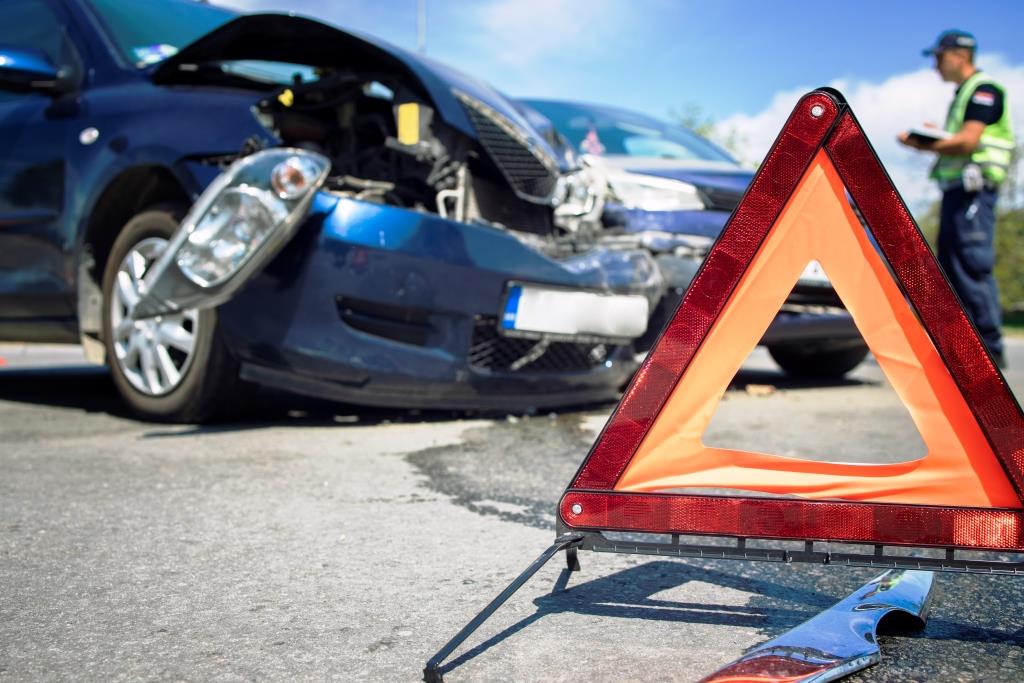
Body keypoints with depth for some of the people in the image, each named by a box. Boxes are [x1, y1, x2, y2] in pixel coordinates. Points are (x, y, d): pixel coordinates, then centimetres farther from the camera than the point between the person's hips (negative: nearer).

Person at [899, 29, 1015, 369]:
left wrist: (921, 145, -11)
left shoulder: (983, 90, -6)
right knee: (951, 268, 8)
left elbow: (968, 141, -17)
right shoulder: (962, 94, 24)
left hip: (974, 188, -10)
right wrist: (931, 140, 6)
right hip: (955, 189, 10)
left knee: (972, 266, -13)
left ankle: (990, 349, -10)